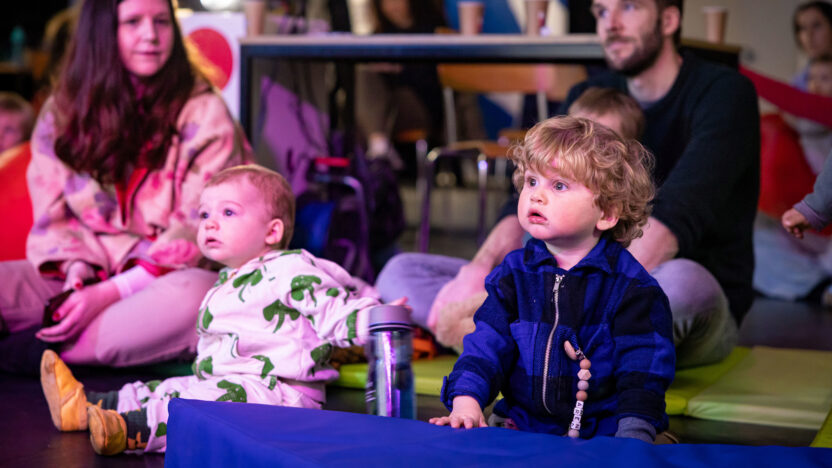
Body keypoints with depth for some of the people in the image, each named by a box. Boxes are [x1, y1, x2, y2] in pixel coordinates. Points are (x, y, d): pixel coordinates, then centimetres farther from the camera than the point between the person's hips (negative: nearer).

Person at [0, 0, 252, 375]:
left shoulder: (204, 115, -2)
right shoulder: (60, 113, 9)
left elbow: (198, 230, -9)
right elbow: (52, 217, 10)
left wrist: (111, 292, -20)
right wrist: (75, 268, -13)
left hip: (167, 279, -3)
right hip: (84, 278, 3)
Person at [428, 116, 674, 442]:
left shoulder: (630, 287, -4)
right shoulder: (515, 272, 8)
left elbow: (641, 373, -8)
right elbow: (486, 345, 4)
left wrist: (631, 441, -20)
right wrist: (466, 399, -13)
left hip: (604, 433, -2)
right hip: (524, 425, 2)